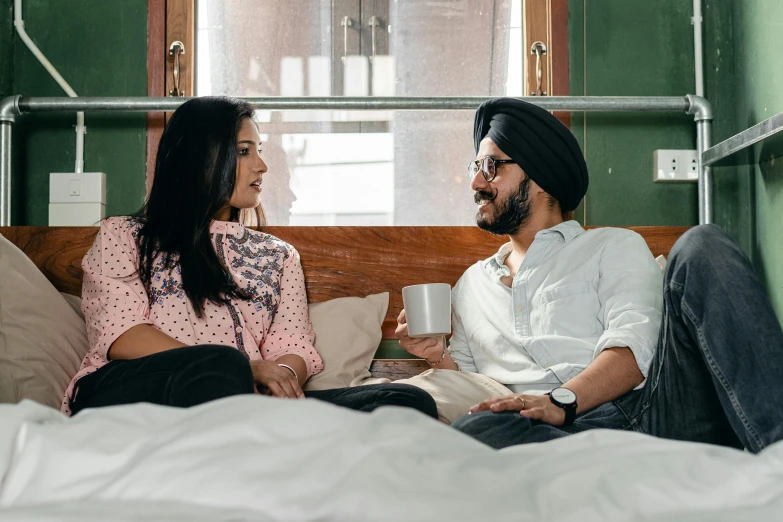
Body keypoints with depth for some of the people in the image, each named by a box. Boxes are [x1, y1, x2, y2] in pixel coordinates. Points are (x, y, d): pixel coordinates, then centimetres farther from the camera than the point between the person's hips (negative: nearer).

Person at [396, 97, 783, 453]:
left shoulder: (613, 247, 17)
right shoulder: (469, 287, 31)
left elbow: (634, 346, -1)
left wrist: (561, 400, -19)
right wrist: (441, 357, 9)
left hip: (649, 406, -1)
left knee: (701, 247, -22)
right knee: (475, 432, -37)